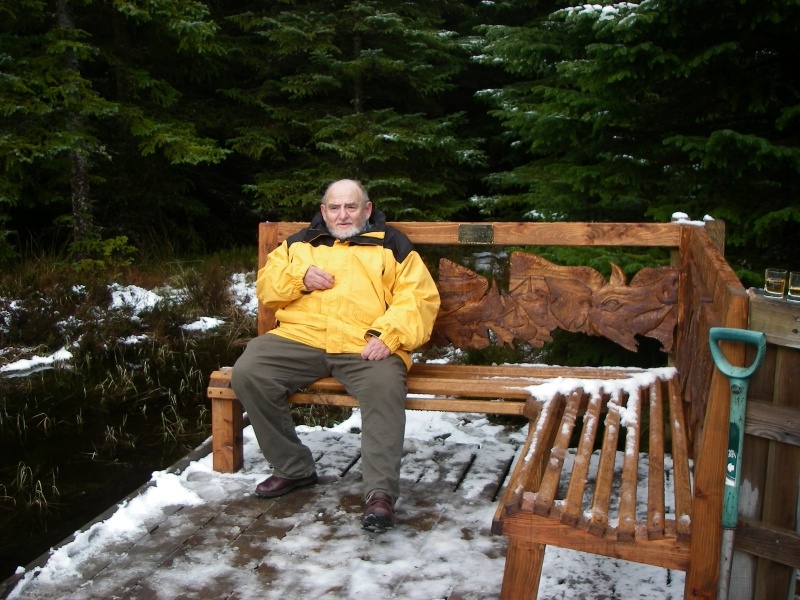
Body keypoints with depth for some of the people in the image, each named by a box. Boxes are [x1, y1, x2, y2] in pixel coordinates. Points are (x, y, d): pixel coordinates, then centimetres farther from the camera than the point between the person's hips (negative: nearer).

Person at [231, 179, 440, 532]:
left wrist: (388, 335, -13)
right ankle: (293, 469, -6)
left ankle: (381, 492, -27)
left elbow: (419, 300, 4)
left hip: (365, 346, -2)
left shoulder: (391, 245, 17)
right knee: (247, 373, -21)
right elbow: (265, 287, 19)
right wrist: (299, 277, -1)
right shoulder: (300, 243, 27)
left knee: (385, 388, -34)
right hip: (300, 338, 3)